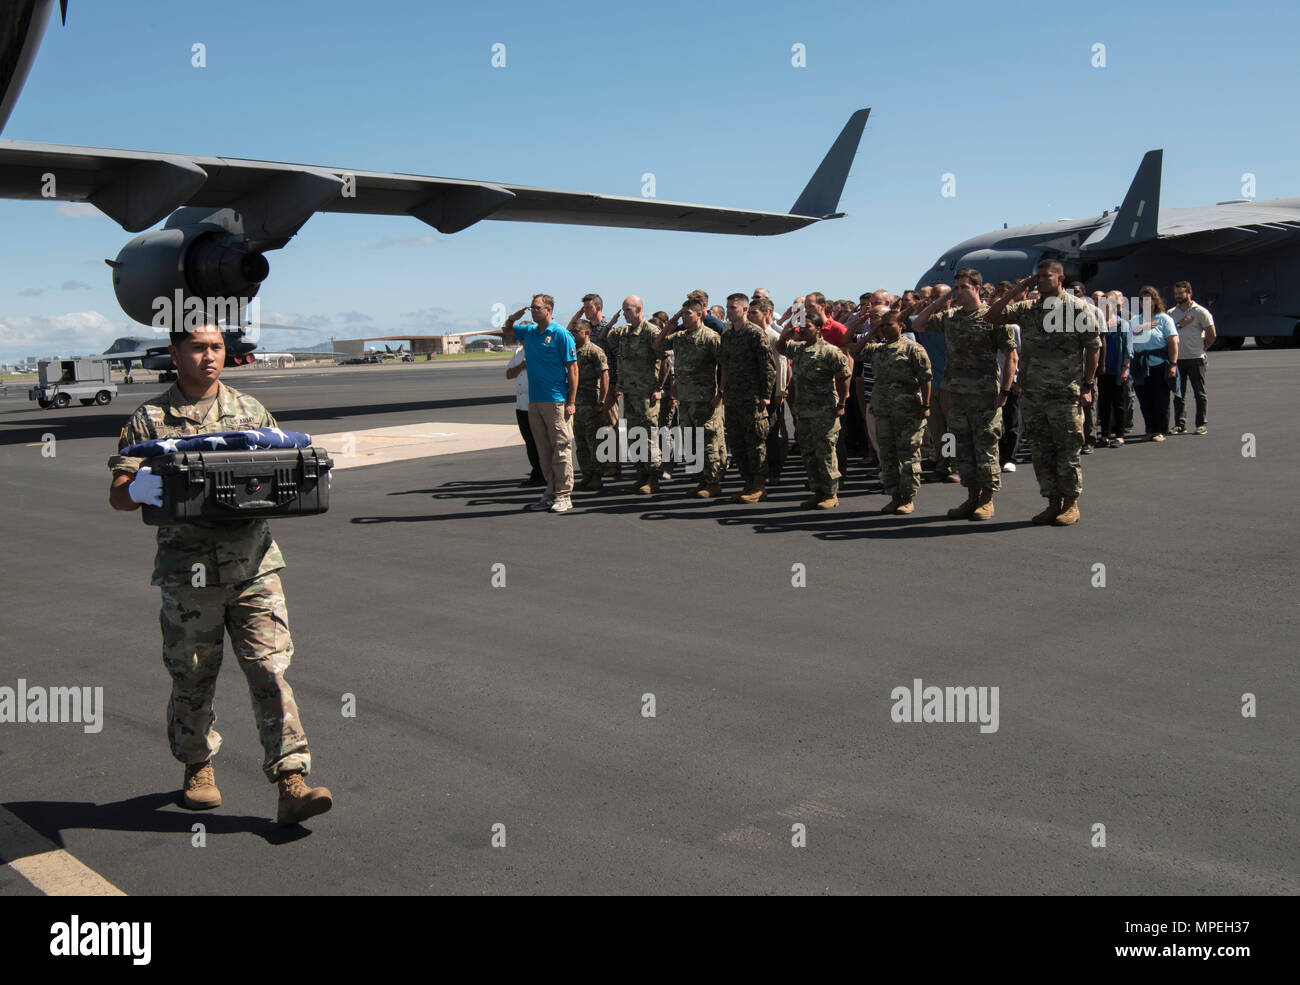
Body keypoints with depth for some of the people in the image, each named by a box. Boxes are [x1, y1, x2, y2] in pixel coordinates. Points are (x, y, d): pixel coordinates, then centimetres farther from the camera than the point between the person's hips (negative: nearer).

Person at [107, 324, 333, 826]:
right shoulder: (150, 419, 3)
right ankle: (198, 768, 34)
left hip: (254, 563, 1)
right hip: (189, 571, -1)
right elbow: (118, 495, -2)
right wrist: (138, 490, -26)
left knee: (270, 670, -5)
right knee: (193, 677, 11)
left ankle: (291, 786, -4)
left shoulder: (251, 411, 11)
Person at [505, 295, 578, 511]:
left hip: (556, 400, -7)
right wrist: (515, 316, 8)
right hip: (534, 400, 7)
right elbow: (508, 328, 32)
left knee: (561, 447, -4)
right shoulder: (529, 332, 12)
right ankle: (550, 493, 17)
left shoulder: (561, 334, -7)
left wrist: (571, 402, -14)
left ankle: (563, 495, -1)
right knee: (543, 449, 10)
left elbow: (573, 369, -8)